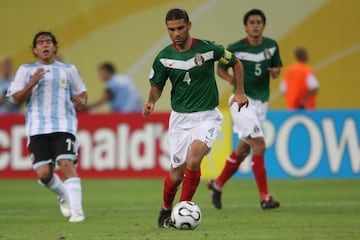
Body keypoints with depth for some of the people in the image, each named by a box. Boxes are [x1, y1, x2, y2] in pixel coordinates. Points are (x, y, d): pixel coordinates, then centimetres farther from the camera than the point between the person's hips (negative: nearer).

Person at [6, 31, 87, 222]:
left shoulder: (68, 70, 15)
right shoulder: (26, 70, 12)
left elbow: (81, 93, 24)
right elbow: (16, 99, 5)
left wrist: (81, 100, 0)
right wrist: (32, 83, -11)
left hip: (64, 125, 0)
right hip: (37, 127, 1)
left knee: (66, 163, -21)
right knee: (43, 173, -8)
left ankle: (76, 210, -21)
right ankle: (63, 195, 24)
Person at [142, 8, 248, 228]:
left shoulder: (208, 49, -10)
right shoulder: (164, 58, -4)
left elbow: (236, 63, 7)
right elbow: (157, 86, 9)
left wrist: (240, 93, -1)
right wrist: (152, 102, -13)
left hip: (207, 116, -2)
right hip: (180, 117, 2)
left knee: (193, 160, -26)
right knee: (176, 173, 4)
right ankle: (166, 210, 31)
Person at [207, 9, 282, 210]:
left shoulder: (271, 46, 3)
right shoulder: (235, 49, -9)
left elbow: (277, 66, 16)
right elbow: (221, 67, 5)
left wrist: (276, 71, -7)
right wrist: (229, 77, -16)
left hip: (261, 103, 6)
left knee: (243, 150, 14)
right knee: (259, 146, -17)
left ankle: (218, 184, 34)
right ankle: (265, 197, -14)